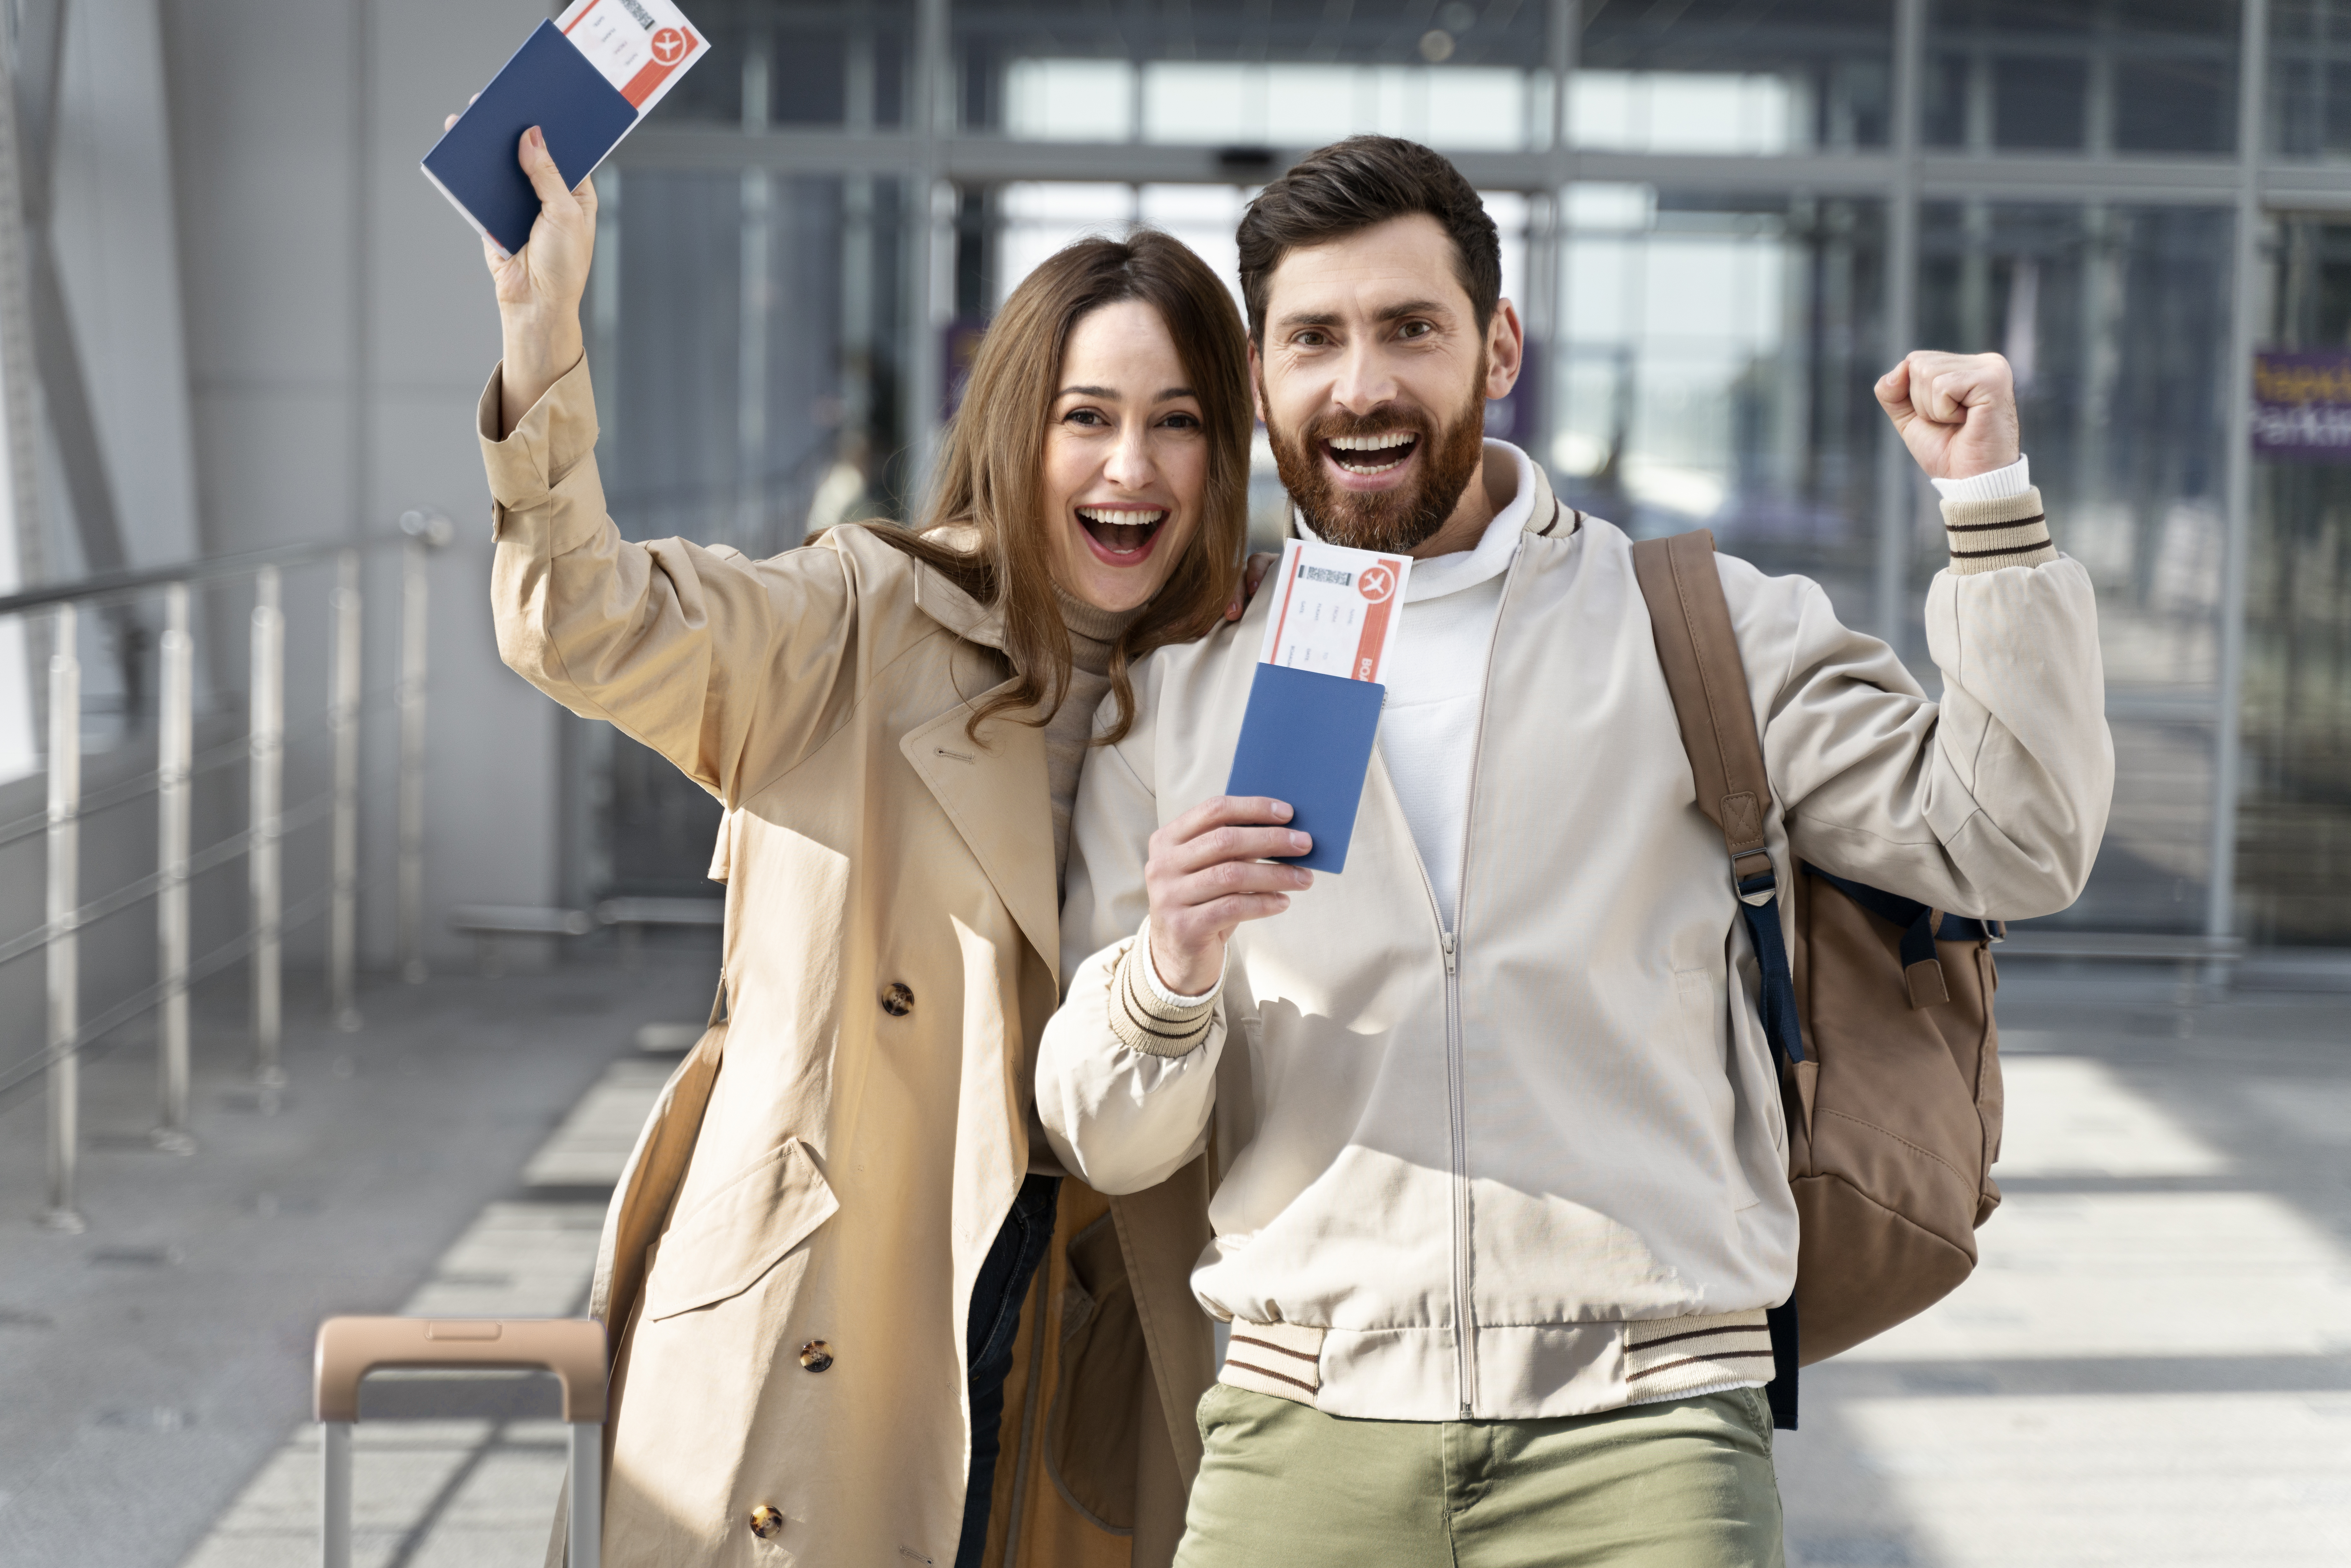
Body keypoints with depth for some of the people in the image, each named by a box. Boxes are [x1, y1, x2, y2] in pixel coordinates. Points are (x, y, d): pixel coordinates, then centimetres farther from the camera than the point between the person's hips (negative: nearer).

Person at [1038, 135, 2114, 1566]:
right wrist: (1167, 971, -11)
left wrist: (1991, 502, -3)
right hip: (1306, 1431, 1)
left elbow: (2011, 844, 2)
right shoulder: (1181, 696, 12)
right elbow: (1110, 1148, 11)